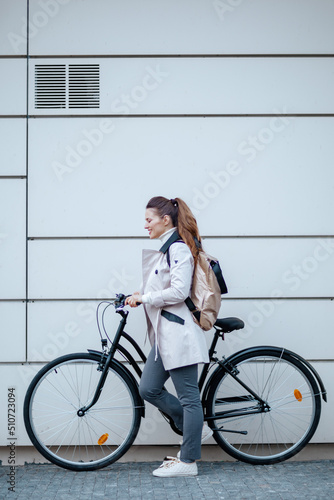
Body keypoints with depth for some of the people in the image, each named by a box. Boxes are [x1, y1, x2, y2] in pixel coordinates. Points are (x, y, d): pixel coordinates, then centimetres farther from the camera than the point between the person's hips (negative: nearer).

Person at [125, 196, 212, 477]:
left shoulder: (179, 248, -13)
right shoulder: (165, 248, 18)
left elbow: (178, 291, -21)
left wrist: (144, 297, -13)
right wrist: (141, 296, 8)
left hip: (179, 333, -10)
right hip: (164, 335, 10)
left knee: (188, 396, -1)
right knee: (149, 390, 10)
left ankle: (188, 461, 7)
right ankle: (197, 428, 23)